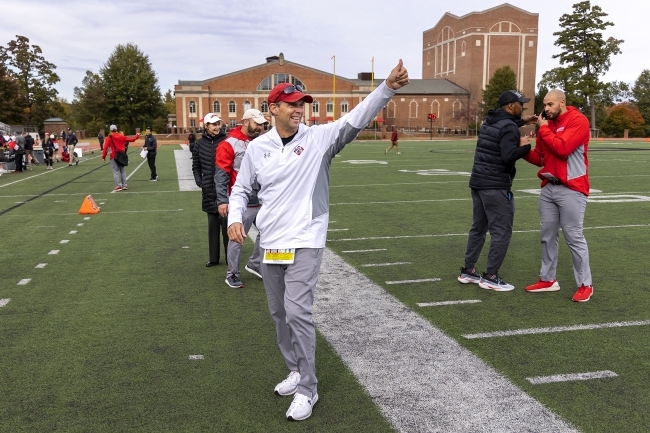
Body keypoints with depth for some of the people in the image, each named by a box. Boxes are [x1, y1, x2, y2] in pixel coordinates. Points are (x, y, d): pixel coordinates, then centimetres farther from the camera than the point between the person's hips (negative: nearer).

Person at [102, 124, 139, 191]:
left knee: (116, 171, 0)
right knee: (122, 170, 14)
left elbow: (106, 147, -13)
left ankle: (118, 186, -6)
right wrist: (137, 136, 30)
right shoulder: (121, 136, 3)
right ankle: (124, 185, 14)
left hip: (114, 156, -4)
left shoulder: (109, 138, -7)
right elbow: (131, 139, 12)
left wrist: (103, 156, -8)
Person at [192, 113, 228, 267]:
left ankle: (230, 257, 12)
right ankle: (214, 258, 22)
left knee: (226, 224, 0)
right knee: (212, 225, 12)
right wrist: (199, 181, 3)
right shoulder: (200, 143, 6)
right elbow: (196, 166, 14)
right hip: (209, 191, 4)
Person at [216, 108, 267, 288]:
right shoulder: (229, 144, -10)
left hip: (262, 201, 7)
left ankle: (254, 263, 34)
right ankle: (232, 274, 17)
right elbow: (221, 176, -12)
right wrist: (222, 201, -16)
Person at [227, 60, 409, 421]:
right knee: (280, 314, 15)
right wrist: (235, 218, -6)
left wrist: (388, 87, -33)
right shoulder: (257, 148, 3)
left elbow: (356, 120, -19)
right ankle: (296, 371, 36)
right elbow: (242, 189, 13)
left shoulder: (319, 138, -6)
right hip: (270, 244, 5)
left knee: (297, 312, -13)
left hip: (305, 243, -5)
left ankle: (307, 389, 4)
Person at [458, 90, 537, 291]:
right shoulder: (509, 127, -14)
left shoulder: (489, 122, 14)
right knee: (501, 232, -1)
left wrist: (522, 122, 30)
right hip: (496, 187, -9)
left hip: (478, 183, 9)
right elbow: (508, 156, -26)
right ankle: (490, 277, 3)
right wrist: (524, 145, -10)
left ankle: (467, 271, 21)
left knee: (478, 228, 16)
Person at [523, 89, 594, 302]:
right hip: (549, 188, 7)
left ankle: (585, 285, 8)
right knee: (547, 235, 10)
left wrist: (543, 129, -11)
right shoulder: (547, 124, 12)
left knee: (574, 237, -3)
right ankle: (548, 280, 20)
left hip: (571, 189, -7)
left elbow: (562, 148, -22)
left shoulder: (578, 121, -9)